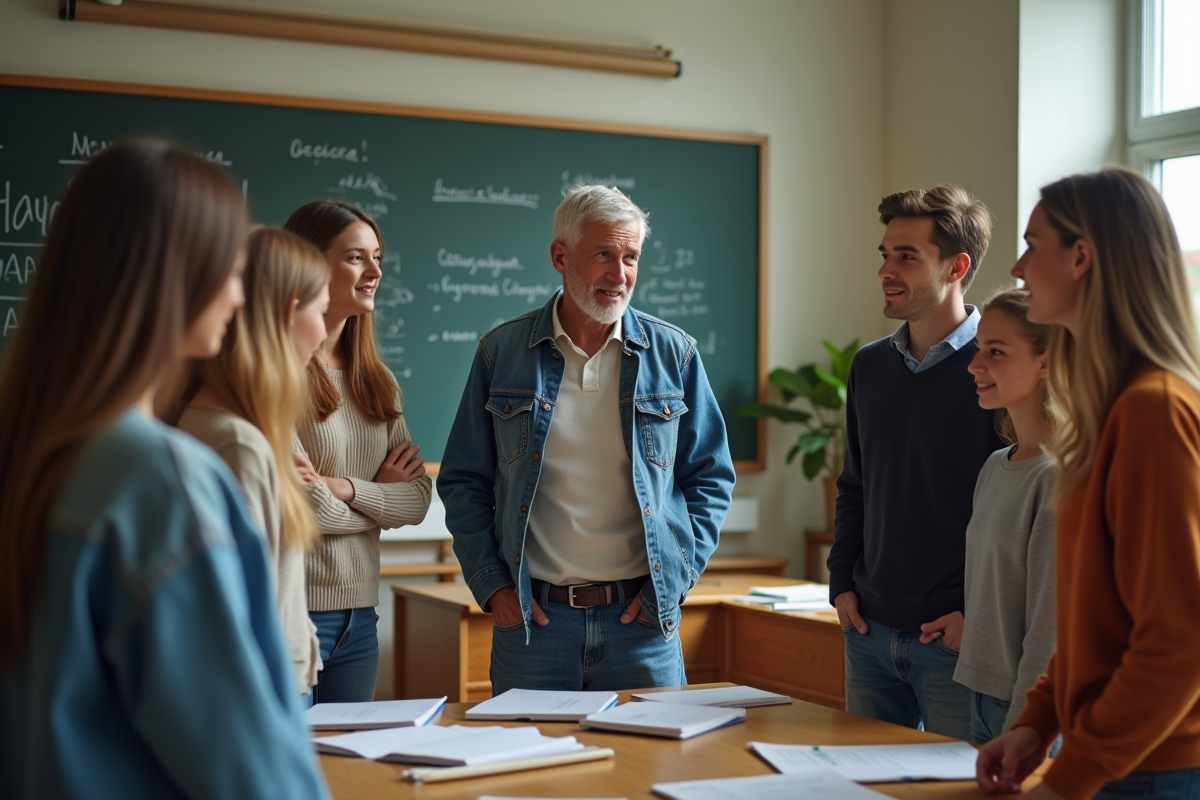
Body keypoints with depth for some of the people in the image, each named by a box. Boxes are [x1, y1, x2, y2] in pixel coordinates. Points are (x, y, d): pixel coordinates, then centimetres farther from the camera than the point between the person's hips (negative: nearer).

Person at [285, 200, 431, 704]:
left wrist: (344, 487, -13)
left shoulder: (377, 380, 12)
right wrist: (378, 496, -1)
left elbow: (418, 500, 3)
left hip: (359, 616, 7)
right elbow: (306, 509, -18)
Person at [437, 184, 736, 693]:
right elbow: (463, 481, 7)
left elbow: (711, 477, 9)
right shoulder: (501, 353, 3)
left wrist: (676, 577, -2)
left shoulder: (674, 355, 4)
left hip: (642, 618, 1)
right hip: (531, 617, 0)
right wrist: (491, 584, -2)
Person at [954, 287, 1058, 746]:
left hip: (1033, 715, -8)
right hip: (983, 699, 8)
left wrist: (1017, 738, -16)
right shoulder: (995, 467, 10)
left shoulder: (1061, 476, -16)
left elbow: (1049, 633, -17)